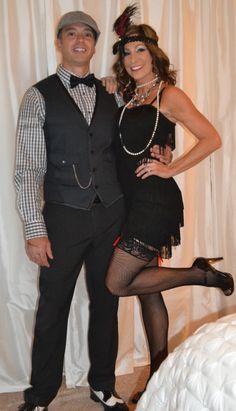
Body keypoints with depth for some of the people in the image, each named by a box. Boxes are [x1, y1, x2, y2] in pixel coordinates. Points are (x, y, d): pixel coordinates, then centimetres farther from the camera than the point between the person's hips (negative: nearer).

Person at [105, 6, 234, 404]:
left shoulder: (168, 94, -5)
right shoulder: (130, 97, 15)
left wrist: (171, 168, -11)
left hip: (155, 200, -8)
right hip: (133, 202, 8)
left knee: (117, 283, -5)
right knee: (145, 288, 12)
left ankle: (200, 273, 8)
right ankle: (159, 374, 27)